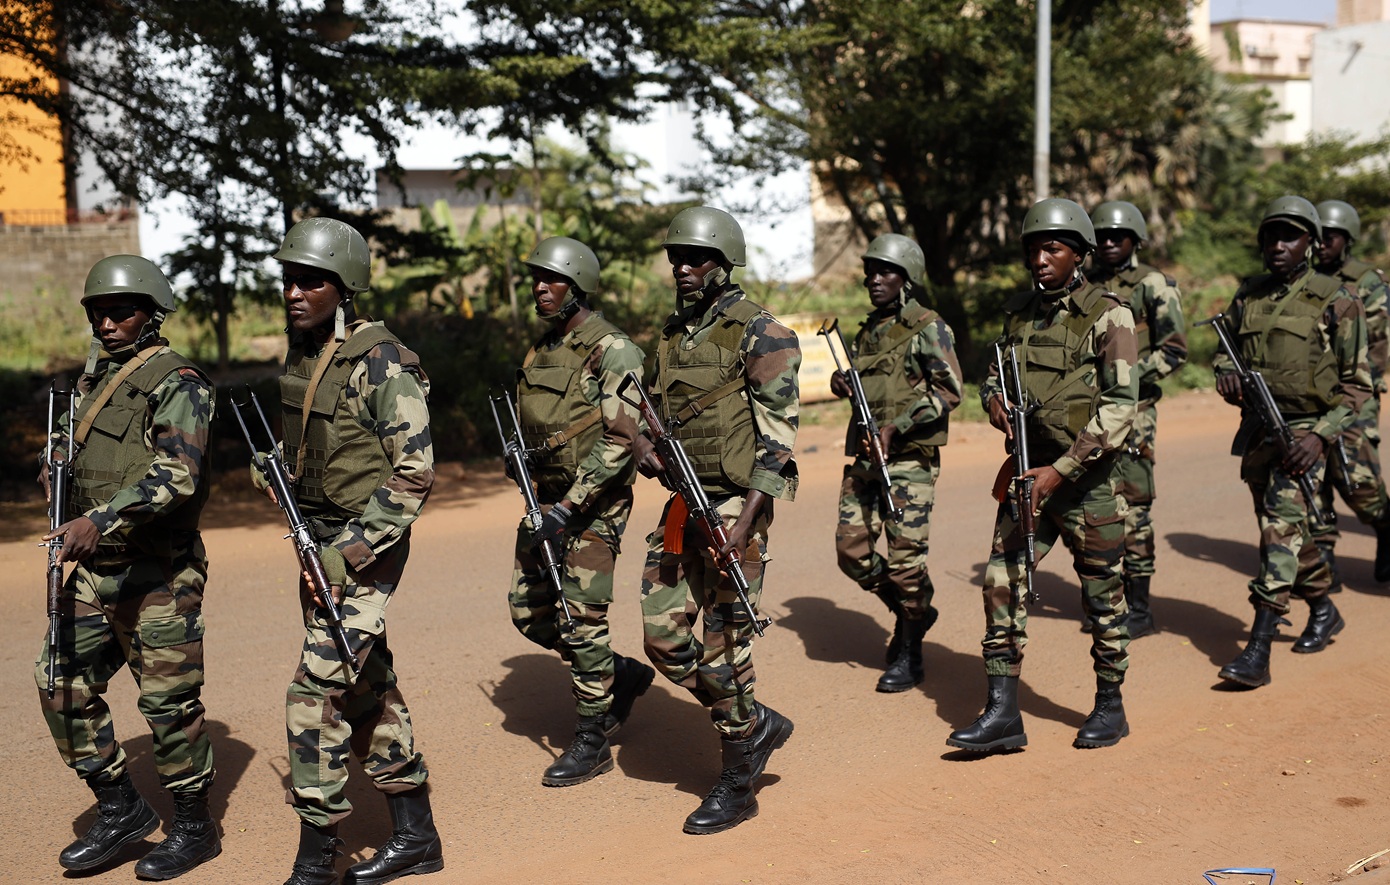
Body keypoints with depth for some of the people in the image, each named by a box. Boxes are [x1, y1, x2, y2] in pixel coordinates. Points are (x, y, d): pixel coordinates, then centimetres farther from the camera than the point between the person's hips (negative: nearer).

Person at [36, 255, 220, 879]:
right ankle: (120, 810, 21)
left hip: (160, 575, -8)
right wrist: (57, 468, 3)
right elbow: (68, 449, 27)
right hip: (96, 570, 8)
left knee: (168, 702, -1)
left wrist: (101, 519, -33)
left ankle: (194, 829, 15)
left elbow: (176, 474, -25)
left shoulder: (178, 384, -12)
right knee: (62, 682, 7)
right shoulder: (92, 380, 14)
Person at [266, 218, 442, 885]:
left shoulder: (381, 362, -18)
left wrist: (348, 552, -21)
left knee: (315, 694, -9)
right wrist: (302, 535, 11)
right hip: (320, 545, 9)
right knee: (366, 689, 14)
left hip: (367, 550, -9)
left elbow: (414, 473, -19)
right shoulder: (301, 354, 7)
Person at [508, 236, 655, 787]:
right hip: (546, 498, 9)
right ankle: (623, 676, 29)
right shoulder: (542, 351, 12)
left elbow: (619, 440, -21)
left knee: (580, 622, -5)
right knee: (528, 612, 11)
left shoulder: (611, 351, -14)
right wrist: (535, 501, 10)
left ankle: (592, 743, 9)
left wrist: (568, 508, -25)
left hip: (592, 504, -8)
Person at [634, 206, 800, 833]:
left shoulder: (759, 335, -10)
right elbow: (653, 405, 24)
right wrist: (643, 444, 1)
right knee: (664, 637, 6)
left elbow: (778, 434, -15)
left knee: (722, 645, -3)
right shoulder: (673, 331, 13)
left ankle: (737, 785, 13)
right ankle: (756, 726, 25)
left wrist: (746, 520, -23)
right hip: (680, 502, 8)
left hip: (734, 504, -8)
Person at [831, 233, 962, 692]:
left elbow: (949, 391, -14)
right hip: (863, 458, 7)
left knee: (905, 558, -4)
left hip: (909, 461, -7)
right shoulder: (868, 331, 16)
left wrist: (897, 426, -20)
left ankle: (909, 654, 10)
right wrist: (842, 383, 4)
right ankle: (910, 612, 27)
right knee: (851, 550, 3)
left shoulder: (928, 328, -6)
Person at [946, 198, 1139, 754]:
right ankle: (1002, 713, 4)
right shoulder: (1018, 312, 9)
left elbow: (1120, 405, -16)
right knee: (1002, 582, -1)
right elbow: (995, 374, 22)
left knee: (1102, 595, 7)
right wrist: (994, 401, -4)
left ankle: (1110, 706, 24)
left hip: (1086, 478, -5)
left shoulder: (1107, 315, -10)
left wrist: (1061, 469, -20)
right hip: (1027, 473, 5)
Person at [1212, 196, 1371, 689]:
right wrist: (1225, 374, -6)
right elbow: (1224, 350, 19)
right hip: (1256, 429, 6)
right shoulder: (1247, 297, 7)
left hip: (1305, 430, -6)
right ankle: (1324, 611, 41)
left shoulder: (1334, 302, -6)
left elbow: (1357, 385, -5)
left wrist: (1320, 435, -17)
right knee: (1285, 530, 17)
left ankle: (1258, 652, -19)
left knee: (1282, 526, -17)